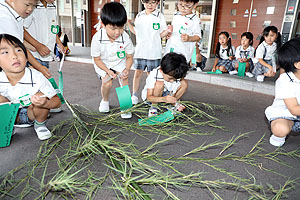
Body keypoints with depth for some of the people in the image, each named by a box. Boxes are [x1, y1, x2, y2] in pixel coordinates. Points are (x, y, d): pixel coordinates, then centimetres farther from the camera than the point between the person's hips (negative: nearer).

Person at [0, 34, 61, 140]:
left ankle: (40, 125, -1)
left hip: (32, 114, -2)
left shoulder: (37, 78, -26)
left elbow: (57, 101, -22)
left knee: (41, 96, -28)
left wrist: (45, 104, -45)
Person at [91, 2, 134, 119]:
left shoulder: (125, 38, -24)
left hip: (120, 62, 1)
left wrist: (127, 69, -28)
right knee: (107, 82, -15)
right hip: (103, 63, -1)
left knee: (124, 78, -17)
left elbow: (129, 57, -10)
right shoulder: (97, 38, -28)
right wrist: (108, 71, -27)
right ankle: (105, 101, 19)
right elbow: (97, 59, -15)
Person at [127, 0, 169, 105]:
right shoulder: (139, 16, 9)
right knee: (138, 72, 6)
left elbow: (161, 34, 1)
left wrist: (168, 30, -18)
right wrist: (128, 23, 6)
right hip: (140, 50, 3)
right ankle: (134, 95, 18)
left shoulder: (160, 16, 0)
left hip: (154, 51, -2)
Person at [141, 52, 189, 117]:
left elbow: (173, 94, -10)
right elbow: (149, 97, -35)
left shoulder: (176, 76, -20)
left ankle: (173, 103, 2)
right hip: (151, 95, -4)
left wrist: (173, 101, -31)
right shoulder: (153, 76, -32)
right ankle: (154, 106, -17)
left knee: (184, 83, -15)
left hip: (167, 94, 5)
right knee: (159, 84, -37)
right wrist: (163, 99, -52)